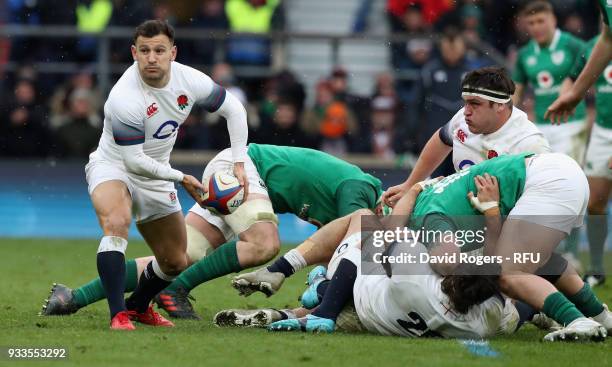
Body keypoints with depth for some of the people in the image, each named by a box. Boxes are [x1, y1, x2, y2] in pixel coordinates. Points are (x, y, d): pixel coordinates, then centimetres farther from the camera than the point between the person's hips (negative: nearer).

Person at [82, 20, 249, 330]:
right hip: (113, 167, -6)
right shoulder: (124, 98, -31)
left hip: (154, 176, 6)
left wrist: (239, 163, -4)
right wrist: (182, 178, -18)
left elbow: (233, 109, 3)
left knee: (176, 262, 11)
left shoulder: (189, 80, -13)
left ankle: (138, 306, 40)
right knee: (116, 223, -38)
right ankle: (118, 315, -38)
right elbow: (134, 160, -26)